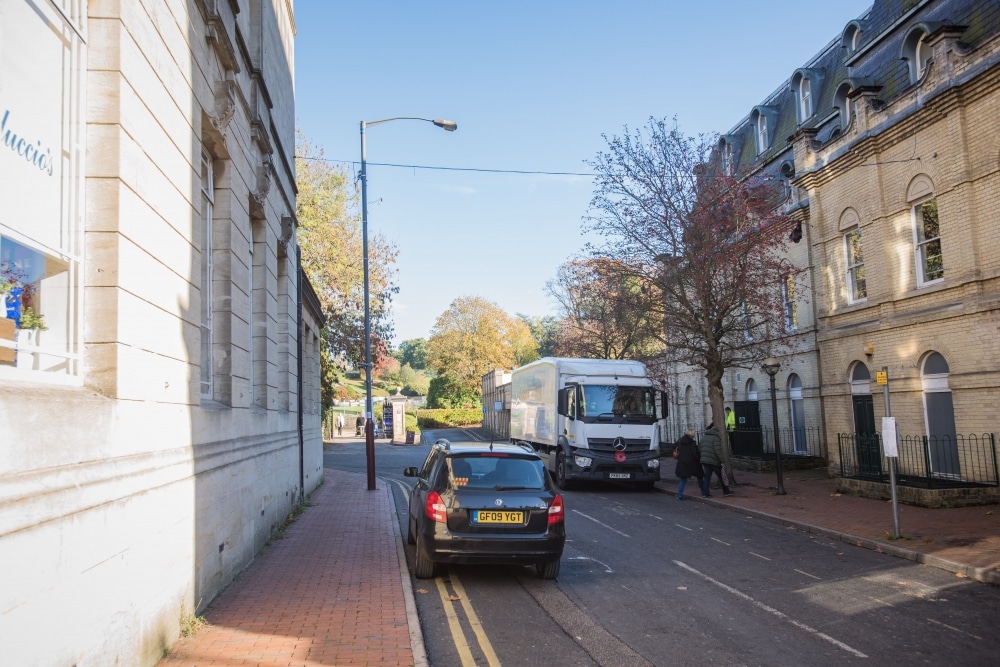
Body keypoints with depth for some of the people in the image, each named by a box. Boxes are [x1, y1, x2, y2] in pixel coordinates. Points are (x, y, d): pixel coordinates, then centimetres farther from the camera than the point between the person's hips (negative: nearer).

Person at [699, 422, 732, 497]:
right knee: (721, 476, 10)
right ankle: (726, 491, 21)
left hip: (704, 460, 6)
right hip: (714, 461, -6)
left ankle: (705, 493, 0)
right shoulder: (716, 437, -13)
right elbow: (718, 451, -21)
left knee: (706, 477, 7)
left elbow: (699, 448, 13)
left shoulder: (704, 437, 11)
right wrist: (722, 460, -17)